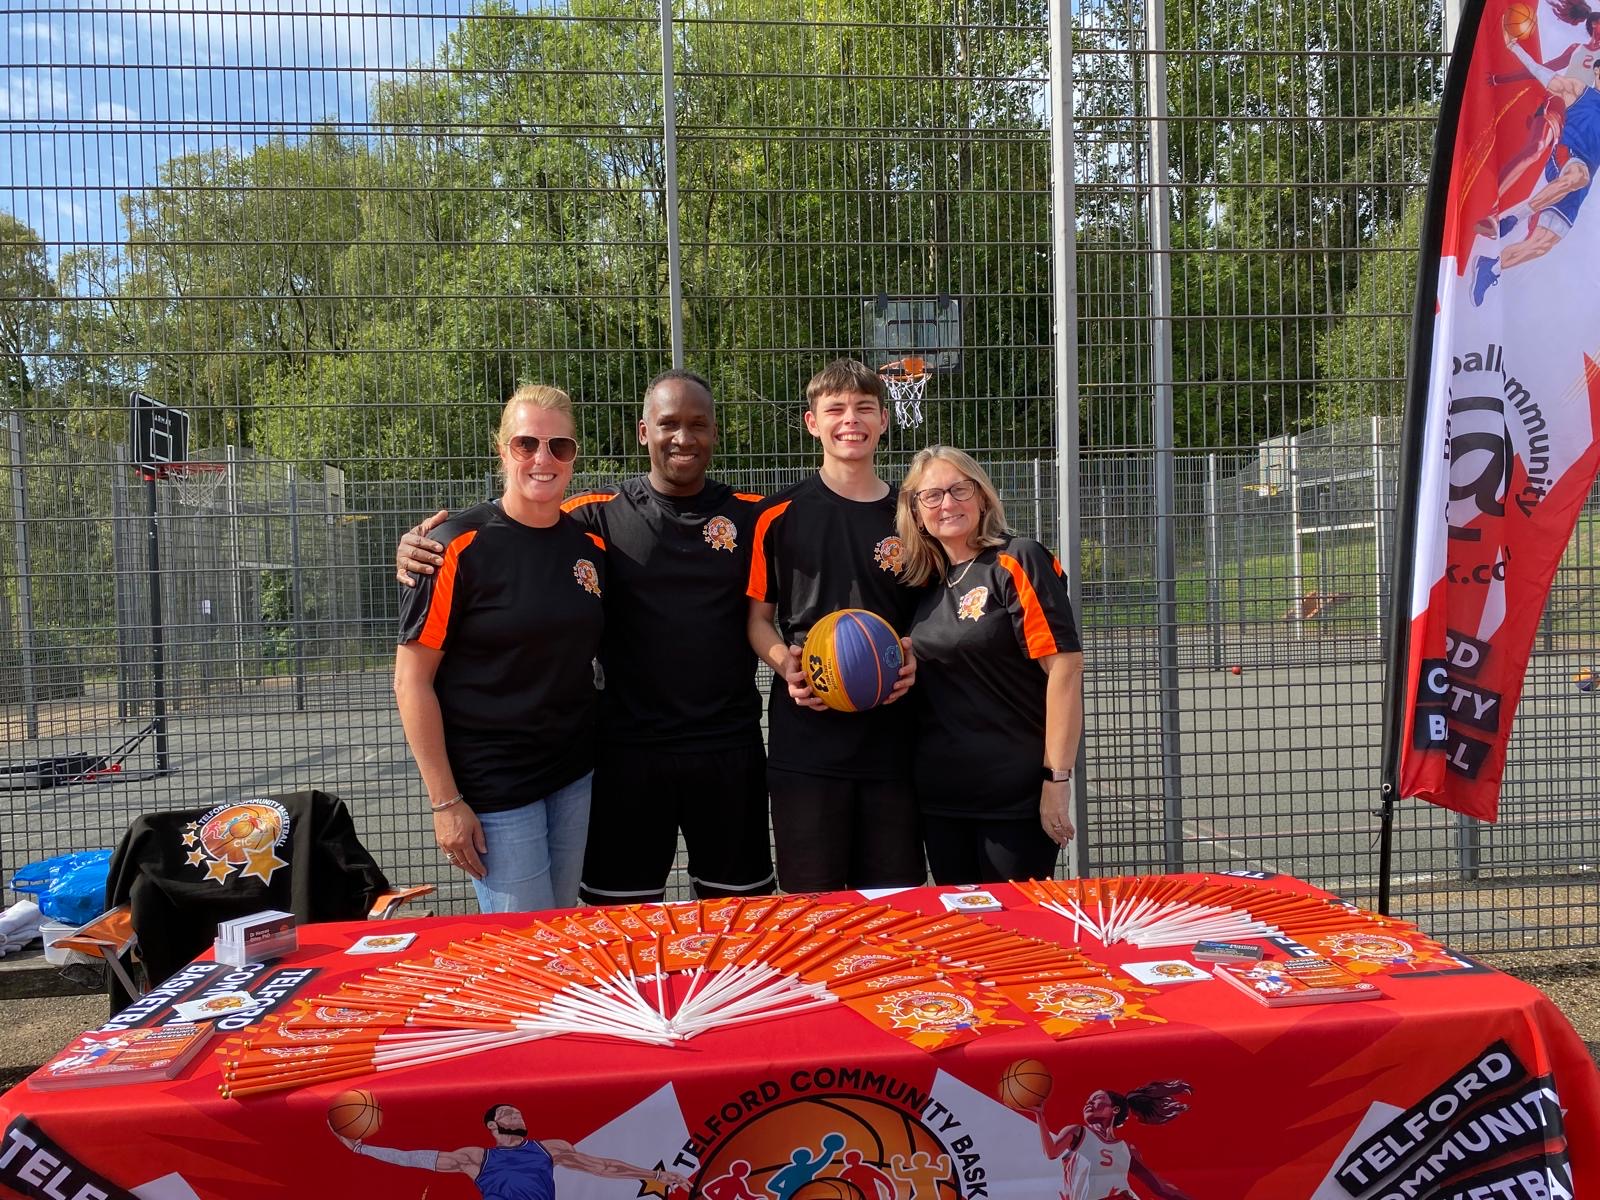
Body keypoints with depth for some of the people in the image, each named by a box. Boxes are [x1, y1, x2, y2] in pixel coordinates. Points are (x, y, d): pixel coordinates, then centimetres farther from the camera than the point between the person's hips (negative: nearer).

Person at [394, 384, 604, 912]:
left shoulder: (591, 546, 3)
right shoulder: (460, 546, -12)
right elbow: (412, 681, -12)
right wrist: (445, 802, -13)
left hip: (575, 777, 5)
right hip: (491, 786, -5)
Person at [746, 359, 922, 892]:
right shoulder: (781, 514, 2)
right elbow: (757, 617, 6)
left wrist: (913, 661, -5)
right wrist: (785, 663, -13)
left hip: (890, 736, 2)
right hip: (806, 738, -2)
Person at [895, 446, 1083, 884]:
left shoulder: (1016, 561, -10)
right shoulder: (926, 580, 9)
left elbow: (1065, 666, -16)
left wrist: (1057, 779, -18)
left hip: (1015, 794, -6)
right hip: (940, 795, 6)